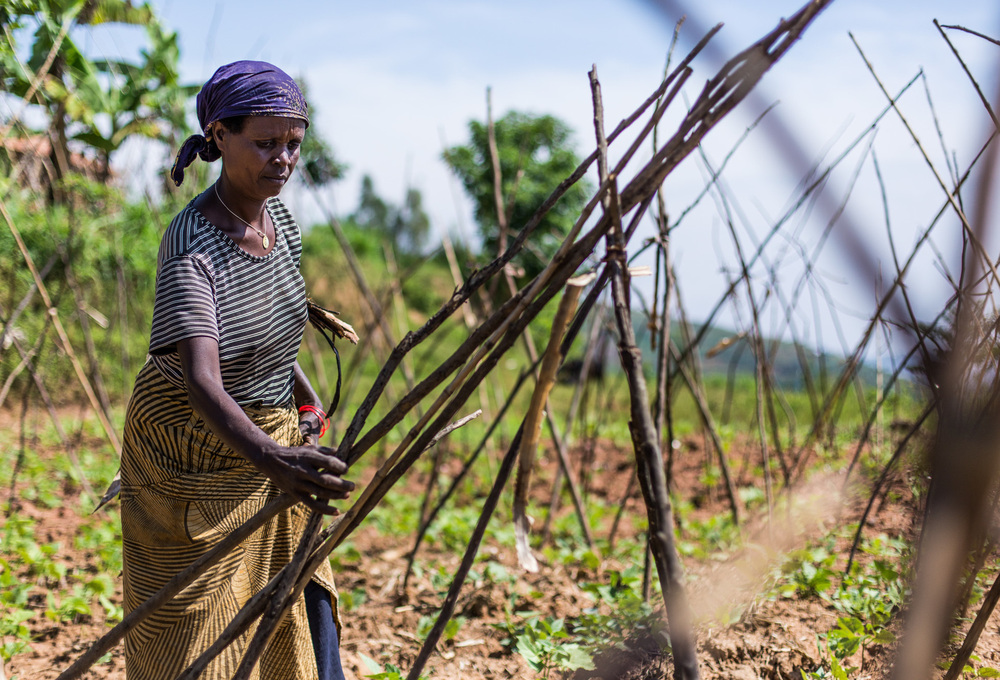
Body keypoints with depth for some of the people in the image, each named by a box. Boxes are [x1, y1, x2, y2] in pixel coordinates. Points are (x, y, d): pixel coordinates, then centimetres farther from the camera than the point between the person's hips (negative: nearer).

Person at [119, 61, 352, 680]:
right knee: (192, 623, 2)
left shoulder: (279, 219, -4)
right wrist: (270, 459, -57)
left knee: (305, 601, 9)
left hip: (272, 435, 7)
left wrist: (304, 395, 7)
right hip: (193, 450, -7)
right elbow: (200, 381, -42)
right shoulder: (190, 250, -28)